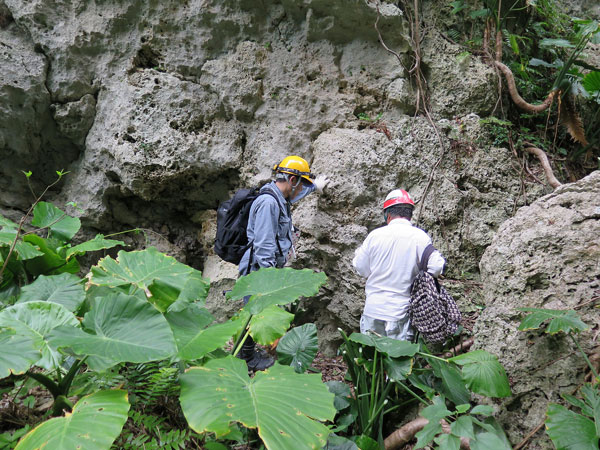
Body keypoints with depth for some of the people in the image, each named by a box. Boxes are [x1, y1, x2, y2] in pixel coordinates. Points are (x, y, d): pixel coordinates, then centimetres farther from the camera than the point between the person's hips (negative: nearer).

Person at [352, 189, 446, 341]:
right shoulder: (419, 237, -8)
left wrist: (358, 252, 24)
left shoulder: (375, 235, -3)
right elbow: (435, 268, -10)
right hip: (400, 311, -1)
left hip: (372, 310, 2)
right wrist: (440, 258, 11)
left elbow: (361, 269, 5)